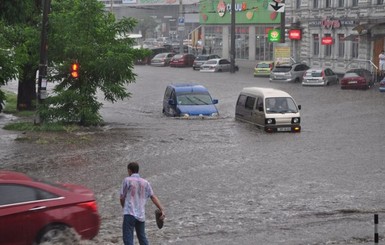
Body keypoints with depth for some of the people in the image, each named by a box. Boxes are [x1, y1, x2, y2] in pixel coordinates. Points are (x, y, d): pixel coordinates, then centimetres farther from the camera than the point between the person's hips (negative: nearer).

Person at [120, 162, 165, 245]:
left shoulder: (127, 180, -1)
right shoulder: (145, 182, 11)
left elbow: (122, 198, 0)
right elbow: (153, 197, 4)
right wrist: (161, 210, 2)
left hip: (129, 214, -5)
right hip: (141, 215, 5)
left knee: (128, 238, -7)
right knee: (142, 237, 17)